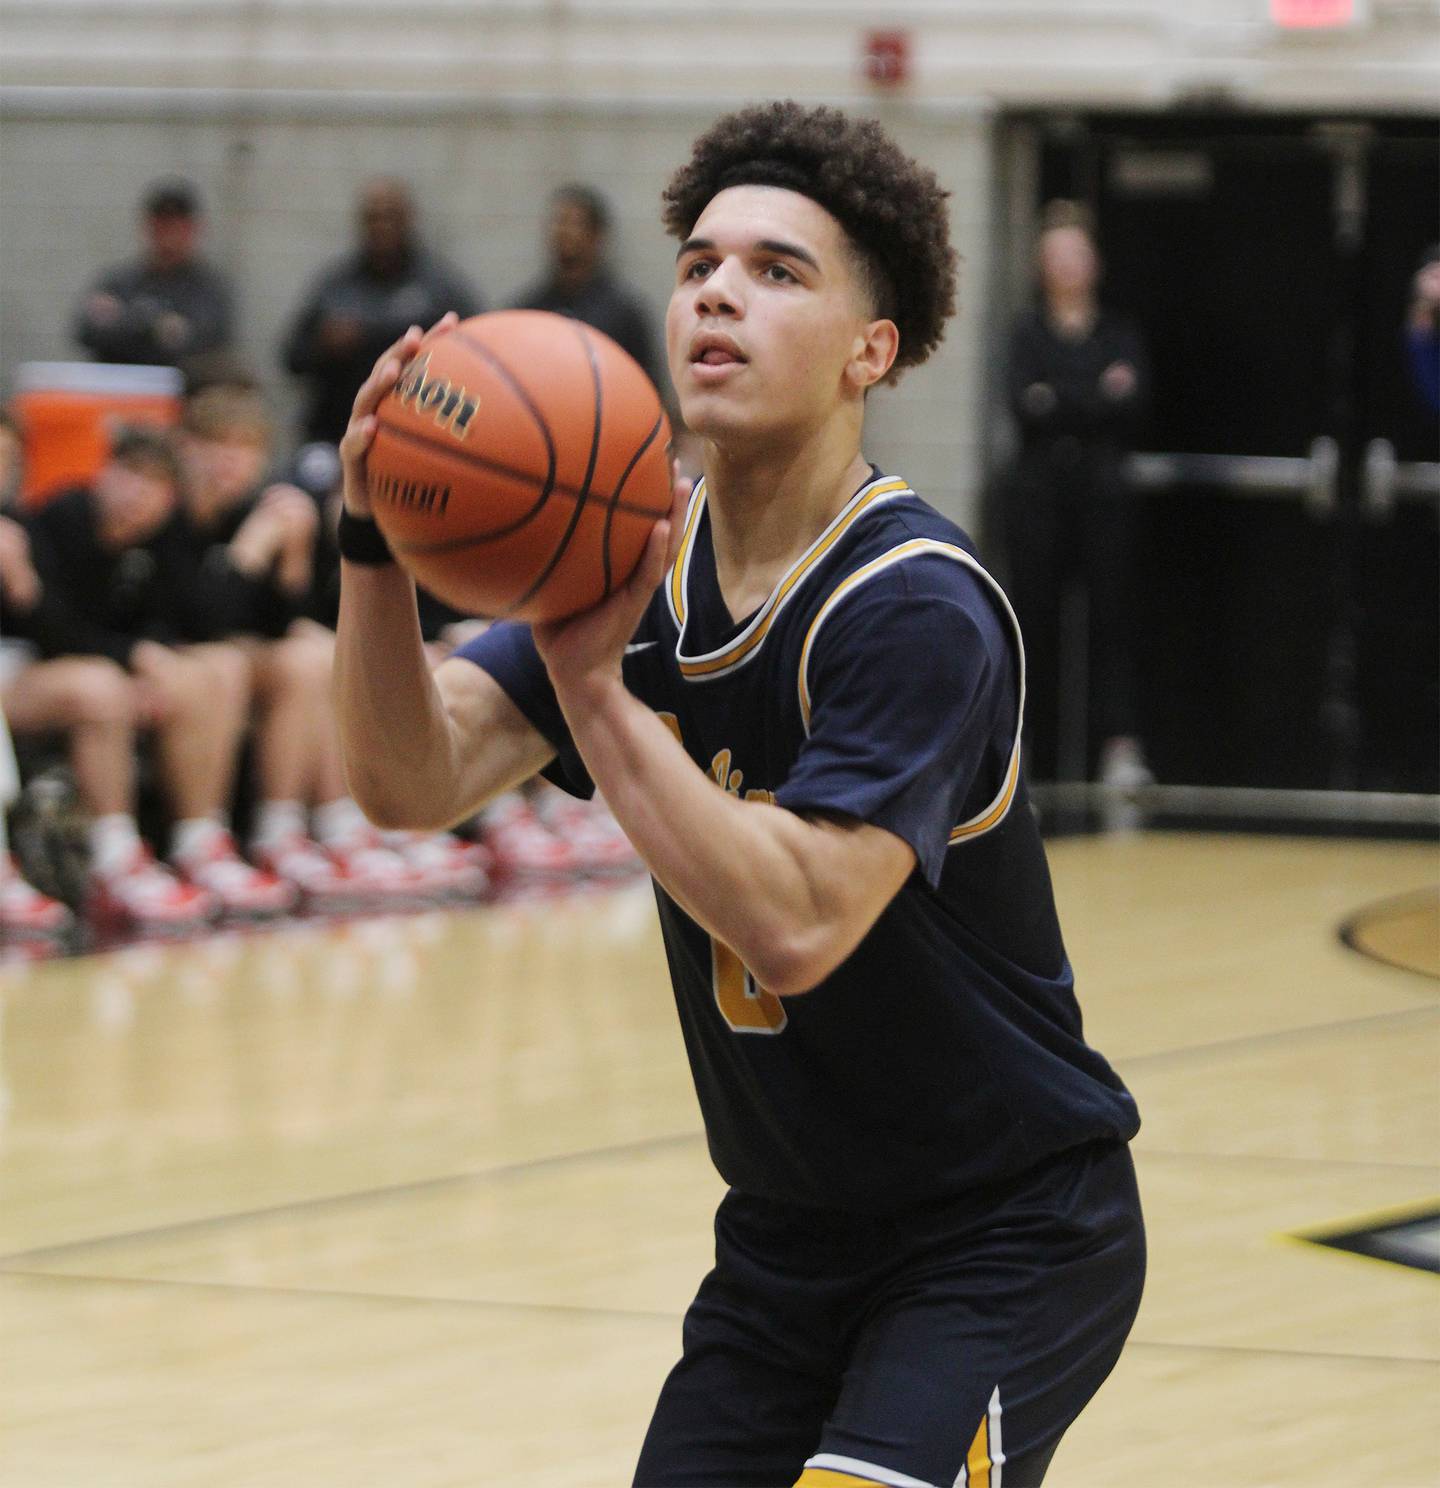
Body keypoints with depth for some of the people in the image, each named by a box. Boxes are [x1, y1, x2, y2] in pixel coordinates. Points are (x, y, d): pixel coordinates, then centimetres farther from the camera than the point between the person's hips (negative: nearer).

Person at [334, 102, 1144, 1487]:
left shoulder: (916, 609, -22)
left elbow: (792, 929, -33)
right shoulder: (641, 558, 0)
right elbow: (408, 783, -11)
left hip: (1007, 1232, -7)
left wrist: (591, 682, -32)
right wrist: (377, 537, -27)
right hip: (789, 1238, 7)